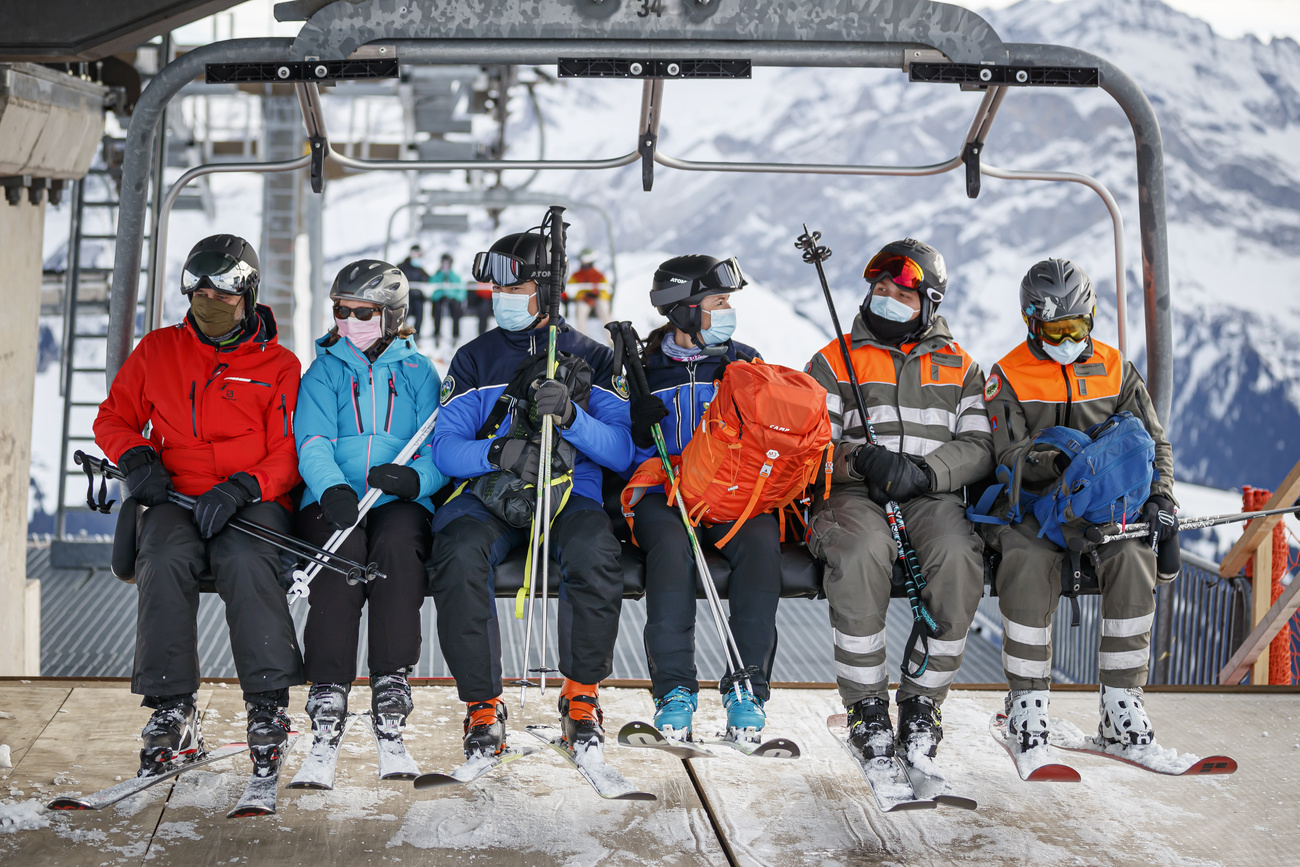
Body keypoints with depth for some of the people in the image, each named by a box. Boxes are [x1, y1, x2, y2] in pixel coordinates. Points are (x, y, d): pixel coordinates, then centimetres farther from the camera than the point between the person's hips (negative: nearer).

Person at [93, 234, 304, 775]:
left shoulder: (278, 365, 9)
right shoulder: (157, 352, 16)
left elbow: (288, 454, 1)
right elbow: (113, 418, 22)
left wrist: (242, 488, -18)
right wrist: (135, 456, -1)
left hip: (253, 502, -2)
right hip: (176, 498, 2)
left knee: (246, 562, -35)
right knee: (164, 560, -32)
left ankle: (268, 707, -29)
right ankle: (172, 712, -26)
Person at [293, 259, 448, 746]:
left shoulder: (418, 371, 16)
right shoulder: (325, 369, 16)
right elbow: (313, 442, -1)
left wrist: (413, 478, -21)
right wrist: (332, 489, -23)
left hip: (400, 502, 0)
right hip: (333, 500, 0)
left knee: (396, 544, -35)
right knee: (342, 550, -33)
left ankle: (392, 678, -28)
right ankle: (328, 685, -29)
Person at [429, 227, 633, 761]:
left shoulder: (592, 358, 11)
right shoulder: (474, 359, 14)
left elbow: (621, 451, 0)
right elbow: (445, 447, 3)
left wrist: (570, 415, -18)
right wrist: (499, 452, -18)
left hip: (570, 494, -1)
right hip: (489, 496, 1)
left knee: (594, 552, -35)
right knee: (459, 556, -33)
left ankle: (581, 697, -15)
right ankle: (483, 706, -18)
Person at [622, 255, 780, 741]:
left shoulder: (744, 363, 16)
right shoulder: (644, 370, 11)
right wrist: (637, 430, -12)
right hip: (662, 496, -1)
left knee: (761, 539, -32)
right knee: (672, 543, -35)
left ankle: (748, 686, -29)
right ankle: (674, 688, -33)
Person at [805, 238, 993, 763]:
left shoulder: (959, 367, 18)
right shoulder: (834, 361, 14)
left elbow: (979, 446, 6)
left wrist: (923, 472, -13)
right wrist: (862, 461, -17)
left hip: (932, 497, 2)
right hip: (853, 496, -1)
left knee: (959, 557, -32)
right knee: (861, 555, -36)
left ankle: (922, 701, -17)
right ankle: (866, 705, -22)